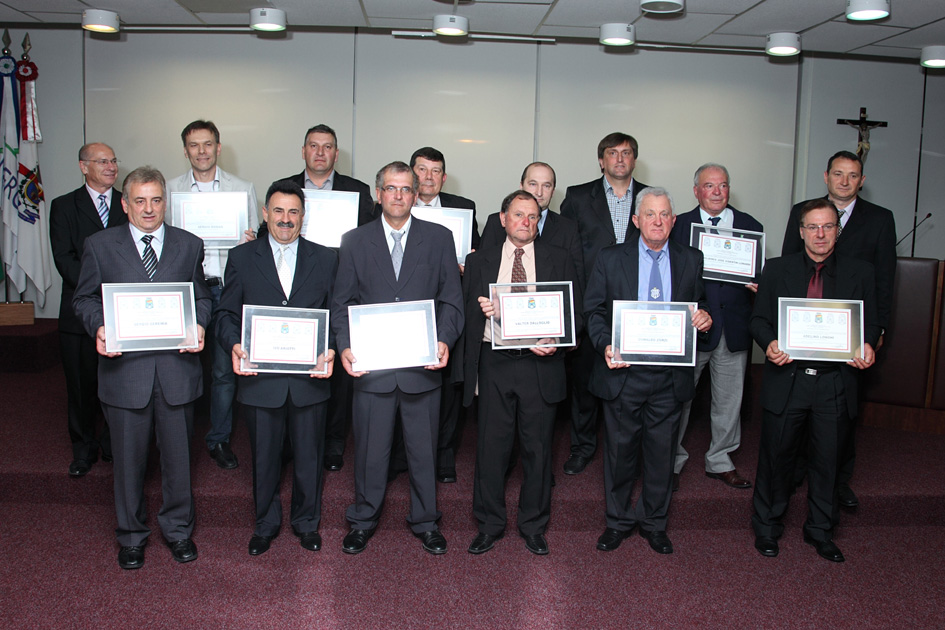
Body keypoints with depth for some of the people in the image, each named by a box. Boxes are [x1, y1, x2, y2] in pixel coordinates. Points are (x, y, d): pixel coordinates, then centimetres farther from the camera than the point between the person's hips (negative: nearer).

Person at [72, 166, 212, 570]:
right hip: (125, 367, -1)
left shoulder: (189, 245, 8)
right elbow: (84, 299, 7)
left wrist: (199, 324, -10)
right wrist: (99, 327, -13)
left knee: (178, 454, 11)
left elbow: (202, 297, 10)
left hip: (177, 367, 1)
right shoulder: (100, 245, 4)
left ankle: (178, 529, 31)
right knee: (129, 459, 11)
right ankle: (132, 535, 31)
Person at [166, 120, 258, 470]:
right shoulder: (171, 189, 10)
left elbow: (254, 241, 11)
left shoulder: (243, 188, 9)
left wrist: (250, 243, -11)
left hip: (226, 288, 0)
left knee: (224, 369, 3)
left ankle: (219, 439, 17)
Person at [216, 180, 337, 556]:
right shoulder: (242, 258, 5)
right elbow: (228, 314, 5)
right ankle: (265, 524, 34)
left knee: (309, 455, 13)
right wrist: (234, 345, -15)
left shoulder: (325, 259, 5)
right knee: (264, 458, 13)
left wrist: (332, 350, -15)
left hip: (310, 376, 0)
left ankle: (306, 522, 34)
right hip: (260, 377, 0)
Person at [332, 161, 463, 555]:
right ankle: (363, 521, 31)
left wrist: (444, 340, -13)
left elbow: (451, 299, 3)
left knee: (424, 449, 12)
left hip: (422, 365, 0)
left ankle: (425, 522, 31)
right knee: (370, 449, 10)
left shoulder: (439, 238, 5)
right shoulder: (355, 242, 6)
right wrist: (345, 346, -10)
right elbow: (341, 303, 5)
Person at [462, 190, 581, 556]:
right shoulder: (479, 261, 11)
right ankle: (489, 525, 23)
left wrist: (555, 341, -12)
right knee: (491, 447, 5)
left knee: (538, 449, 8)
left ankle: (534, 526, 26)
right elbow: (465, 314, 11)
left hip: (540, 365, 0)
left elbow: (575, 311, 5)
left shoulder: (558, 260, 9)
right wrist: (481, 309, -11)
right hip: (494, 364, 0)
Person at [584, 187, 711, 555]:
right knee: (620, 450, 10)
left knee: (662, 453, 11)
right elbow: (594, 310, 0)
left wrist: (704, 318, -10)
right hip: (623, 372, -1)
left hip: (670, 376, 1)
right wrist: (606, 345, -16)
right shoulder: (611, 259, 1)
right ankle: (618, 521, 29)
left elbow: (699, 306, 14)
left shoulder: (691, 260, 7)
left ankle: (653, 522, 31)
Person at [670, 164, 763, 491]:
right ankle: (672, 461, 19)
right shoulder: (679, 226, 3)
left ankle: (720, 461, 28)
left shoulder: (750, 227, 9)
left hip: (734, 326, 3)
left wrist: (757, 285, -10)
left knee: (729, 399, 12)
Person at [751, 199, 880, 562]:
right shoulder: (777, 270, 4)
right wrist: (770, 344, -18)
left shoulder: (860, 273, 6)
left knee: (828, 460, 12)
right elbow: (759, 319, 2)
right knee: (776, 457, 9)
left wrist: (867, 347, -14)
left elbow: (871, 323, 8)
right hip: (786, 379, -1)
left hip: (836, 383, 1)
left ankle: (820, 530, 32)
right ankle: (766, 527, 27)